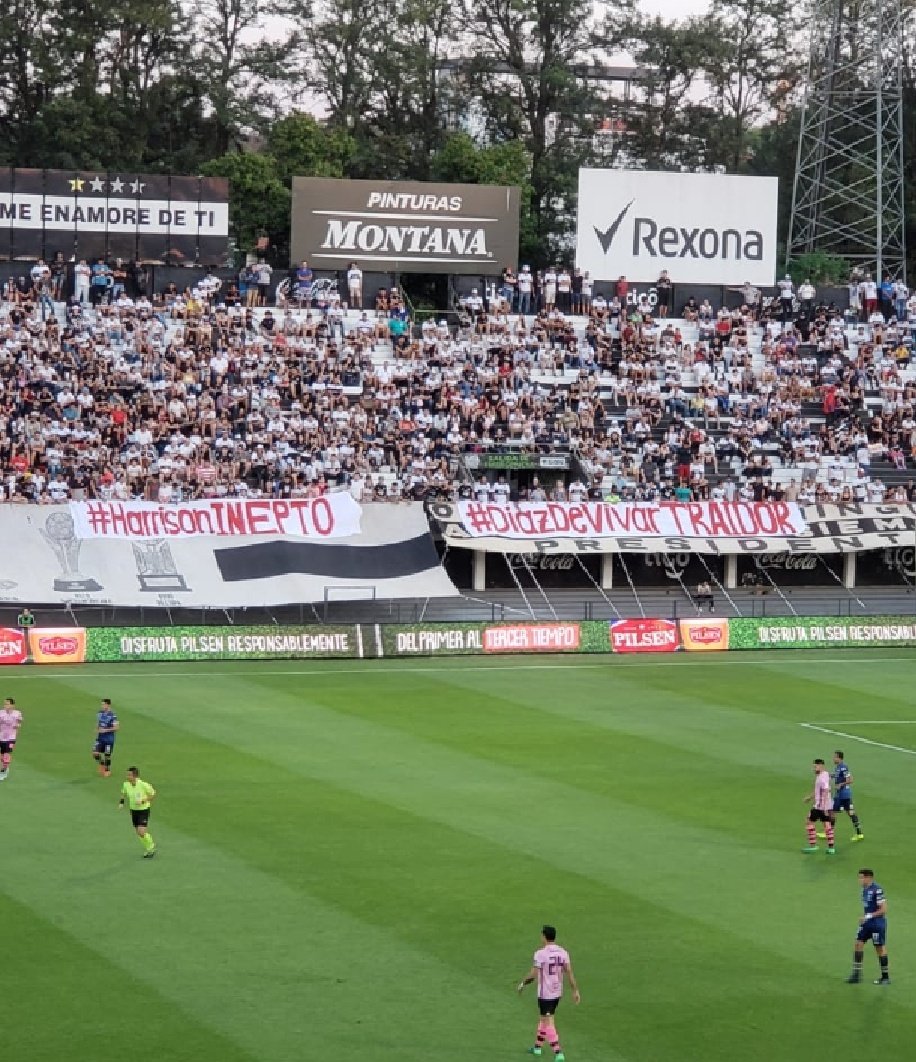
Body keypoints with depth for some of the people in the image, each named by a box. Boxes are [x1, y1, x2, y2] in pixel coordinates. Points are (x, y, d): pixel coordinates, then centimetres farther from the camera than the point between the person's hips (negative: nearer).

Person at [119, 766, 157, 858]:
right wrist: (121, 802, -5)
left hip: (144, 810, -5)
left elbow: (153, 794, -9)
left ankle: (151, 846, 12)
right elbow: (124, 793, 13)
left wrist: (143, 801, -22)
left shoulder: (143, 785, -23)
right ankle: (150, 849, 31)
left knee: (141, 832, -16)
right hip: (133, 810, 5)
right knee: (139, 833, 11)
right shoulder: (126, 785, -8)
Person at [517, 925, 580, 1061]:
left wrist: (522, 983, 4)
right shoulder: (563, 952, -2)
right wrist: (575, 990, 3)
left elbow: (533, 974, -13)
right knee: (543, 1018, 24)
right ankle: (538, 1046, 38)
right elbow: (569, 972, -1)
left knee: (548, 1023, -3)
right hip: (557, 992, 7)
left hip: (545, 993, -7)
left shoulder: (540, 954, -18)